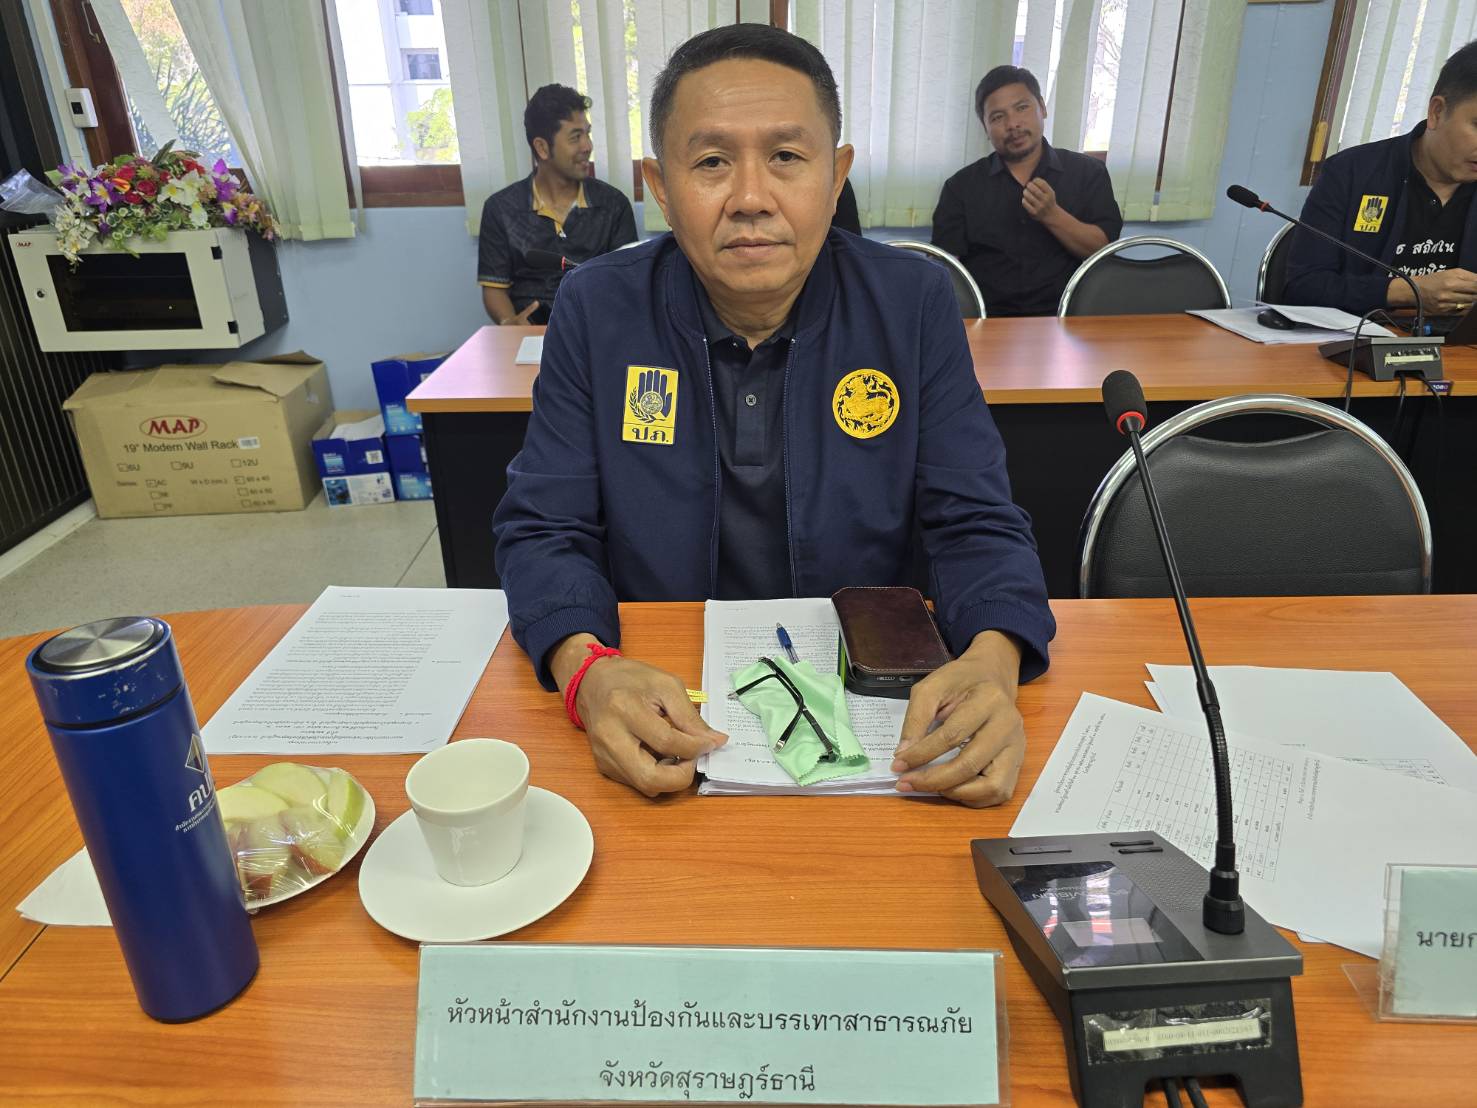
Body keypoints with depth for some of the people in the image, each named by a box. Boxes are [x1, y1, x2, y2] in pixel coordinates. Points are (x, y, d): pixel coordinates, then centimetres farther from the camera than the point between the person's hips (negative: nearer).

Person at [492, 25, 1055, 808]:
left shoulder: (915, 303, -5)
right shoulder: (596, 308, -6)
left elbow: (975, 524, -4)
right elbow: (544, 531, -6)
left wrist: (992, 662, -27)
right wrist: (588, 671, -28)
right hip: (658, 705, -1)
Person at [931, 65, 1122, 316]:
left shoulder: (1088, 172, 14)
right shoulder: (961, 186, 12)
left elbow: (1105, 249, 5)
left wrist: (1053, 216, -9)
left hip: (1066, 315, 0)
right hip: (986, 319, 0)